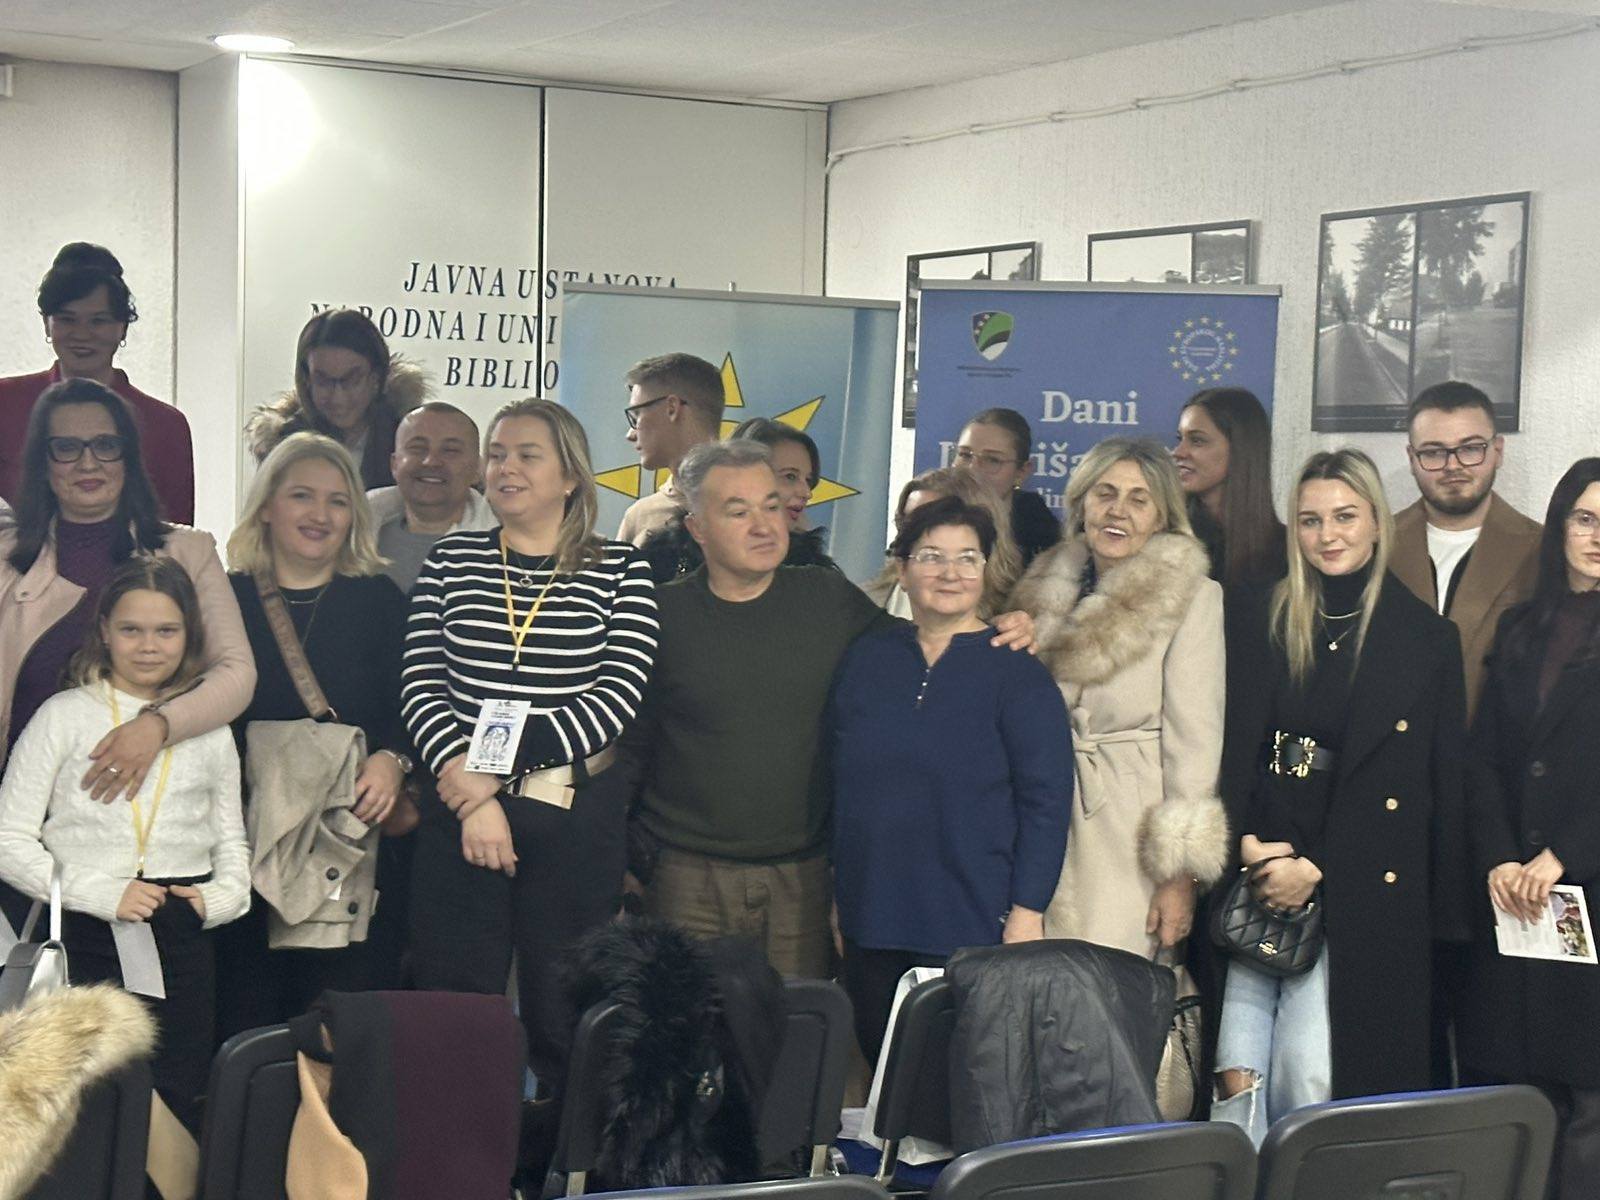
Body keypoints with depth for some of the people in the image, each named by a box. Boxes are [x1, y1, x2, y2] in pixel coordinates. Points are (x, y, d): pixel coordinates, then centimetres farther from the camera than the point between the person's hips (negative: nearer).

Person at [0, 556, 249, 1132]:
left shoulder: (210, 733, 14)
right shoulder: (64, 717, 3)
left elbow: (231, 840, 22)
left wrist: (223, 897, 0)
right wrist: (103, 895, -13)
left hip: (182, 943, 3)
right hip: (85, 941, -3)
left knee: (178, 1109, 4)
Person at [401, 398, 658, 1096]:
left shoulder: (618, 570, 2)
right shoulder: (451, 561, 8)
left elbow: (617, 697, -8)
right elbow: (422, 688, 1)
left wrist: (498, 766, -14)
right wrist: (474, 797, -12)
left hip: (578, 818, -1)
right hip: (460, 810, 2)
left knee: (565, 1020, 5)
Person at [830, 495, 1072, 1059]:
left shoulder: (1015, 672, -2)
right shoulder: (865, 659, 9)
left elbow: (1046, 800, -6)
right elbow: (836, 780, 15)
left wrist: (1027, 913, -11)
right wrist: (838, 896, 13)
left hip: (974, 928, -4)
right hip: (871, 922, 4)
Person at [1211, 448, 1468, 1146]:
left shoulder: (1428, 640, 4)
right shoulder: (1267, 625, 11)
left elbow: (1444, 788, 1)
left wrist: (1315, 869, -7)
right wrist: (1249, 844, -11)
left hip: (1363, 882, -2)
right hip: (1258, 871, 2)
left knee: (1310, 1078, -9)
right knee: (1236, 1077, -7)